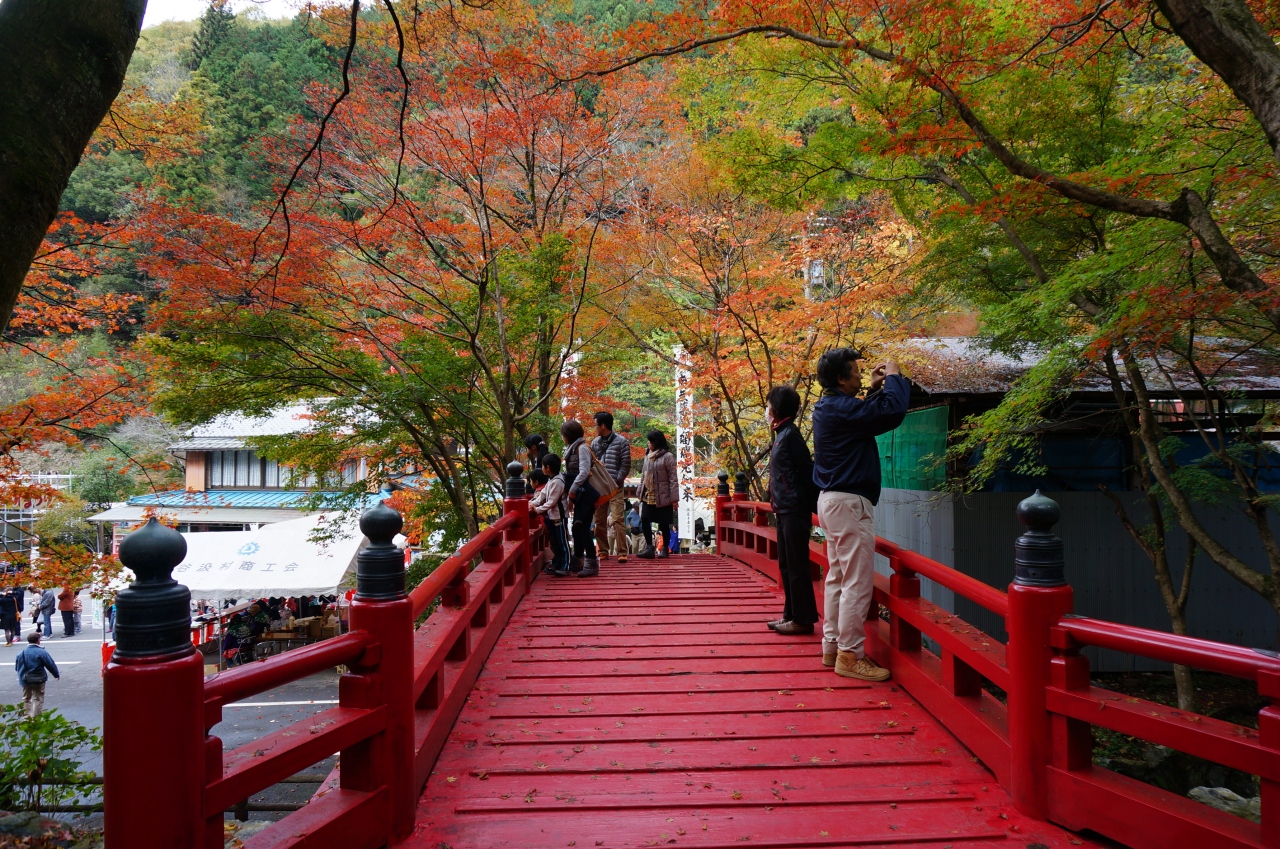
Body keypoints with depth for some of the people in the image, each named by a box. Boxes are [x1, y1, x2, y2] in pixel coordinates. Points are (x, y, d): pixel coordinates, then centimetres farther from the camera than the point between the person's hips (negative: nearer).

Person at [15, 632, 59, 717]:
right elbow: (51, 665, -10)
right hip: (38, 680, -4)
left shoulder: (21, 653, -1)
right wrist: (57, 674, 5)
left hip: (25, 680, 4)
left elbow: (17, 668, 7)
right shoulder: (42, 652, -15)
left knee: (26, 699, 18)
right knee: (38, 699, 6)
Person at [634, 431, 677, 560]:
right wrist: (640, 492, 13)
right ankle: (649, 548, 2)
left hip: (663, 497, -6)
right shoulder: (648, 455, 12)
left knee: (664, 524, 3)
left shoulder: (668, 457, -10)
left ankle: (665, 549, 15)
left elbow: (673, 478, -12)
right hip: (648, 496, 6)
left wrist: (674, 498, -15)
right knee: (644, 521, -3)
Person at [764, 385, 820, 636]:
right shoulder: (781, 435, 14)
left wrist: (814, 507, -13)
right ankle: (791, 615, 21)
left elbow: (807, 471, -15)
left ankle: (803, 620, 2)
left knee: (796, 566, -4)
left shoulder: (790, 434, -13)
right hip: (785, 510, 10)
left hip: (794, 511, -10)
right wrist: (777, 505, 17)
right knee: (786, 565, 14)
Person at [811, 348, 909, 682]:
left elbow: (866, 416, 27)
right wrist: (893, 377, -8)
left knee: (838, 578, 15)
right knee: (858, 582, -6)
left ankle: (832, 647, 21)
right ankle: (850, 656, -1)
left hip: (832, 500, 11)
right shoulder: (841, 409, -20)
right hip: (849, 503, -11)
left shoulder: (829, 407, 12)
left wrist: (875, 390, 16)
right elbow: (893, 411, -25)